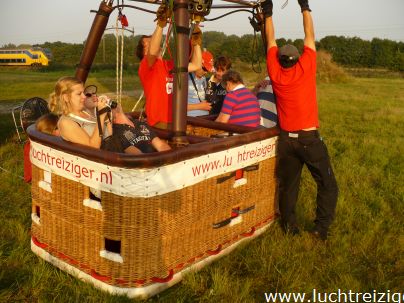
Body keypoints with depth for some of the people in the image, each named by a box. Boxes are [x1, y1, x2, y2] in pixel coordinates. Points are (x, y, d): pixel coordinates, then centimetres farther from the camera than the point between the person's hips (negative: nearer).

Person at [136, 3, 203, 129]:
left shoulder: (169, 65, 15)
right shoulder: (146, 65, -6)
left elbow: (196, 65, 18)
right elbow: (153, 52, -28)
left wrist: (196, 43, 11)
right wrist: (160, 24, -34)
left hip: (176, 122, 7)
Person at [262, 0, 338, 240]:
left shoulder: (275, 73, 1)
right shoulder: (306, 68, -5)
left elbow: (271, 40, 13)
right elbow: (310, 36, 7)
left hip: (287, 139, 3)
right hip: (310, 138, -3)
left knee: (288, 185, 13)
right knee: (328, 184, 7)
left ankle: (290, 226, 18)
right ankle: (322, 228, 4)